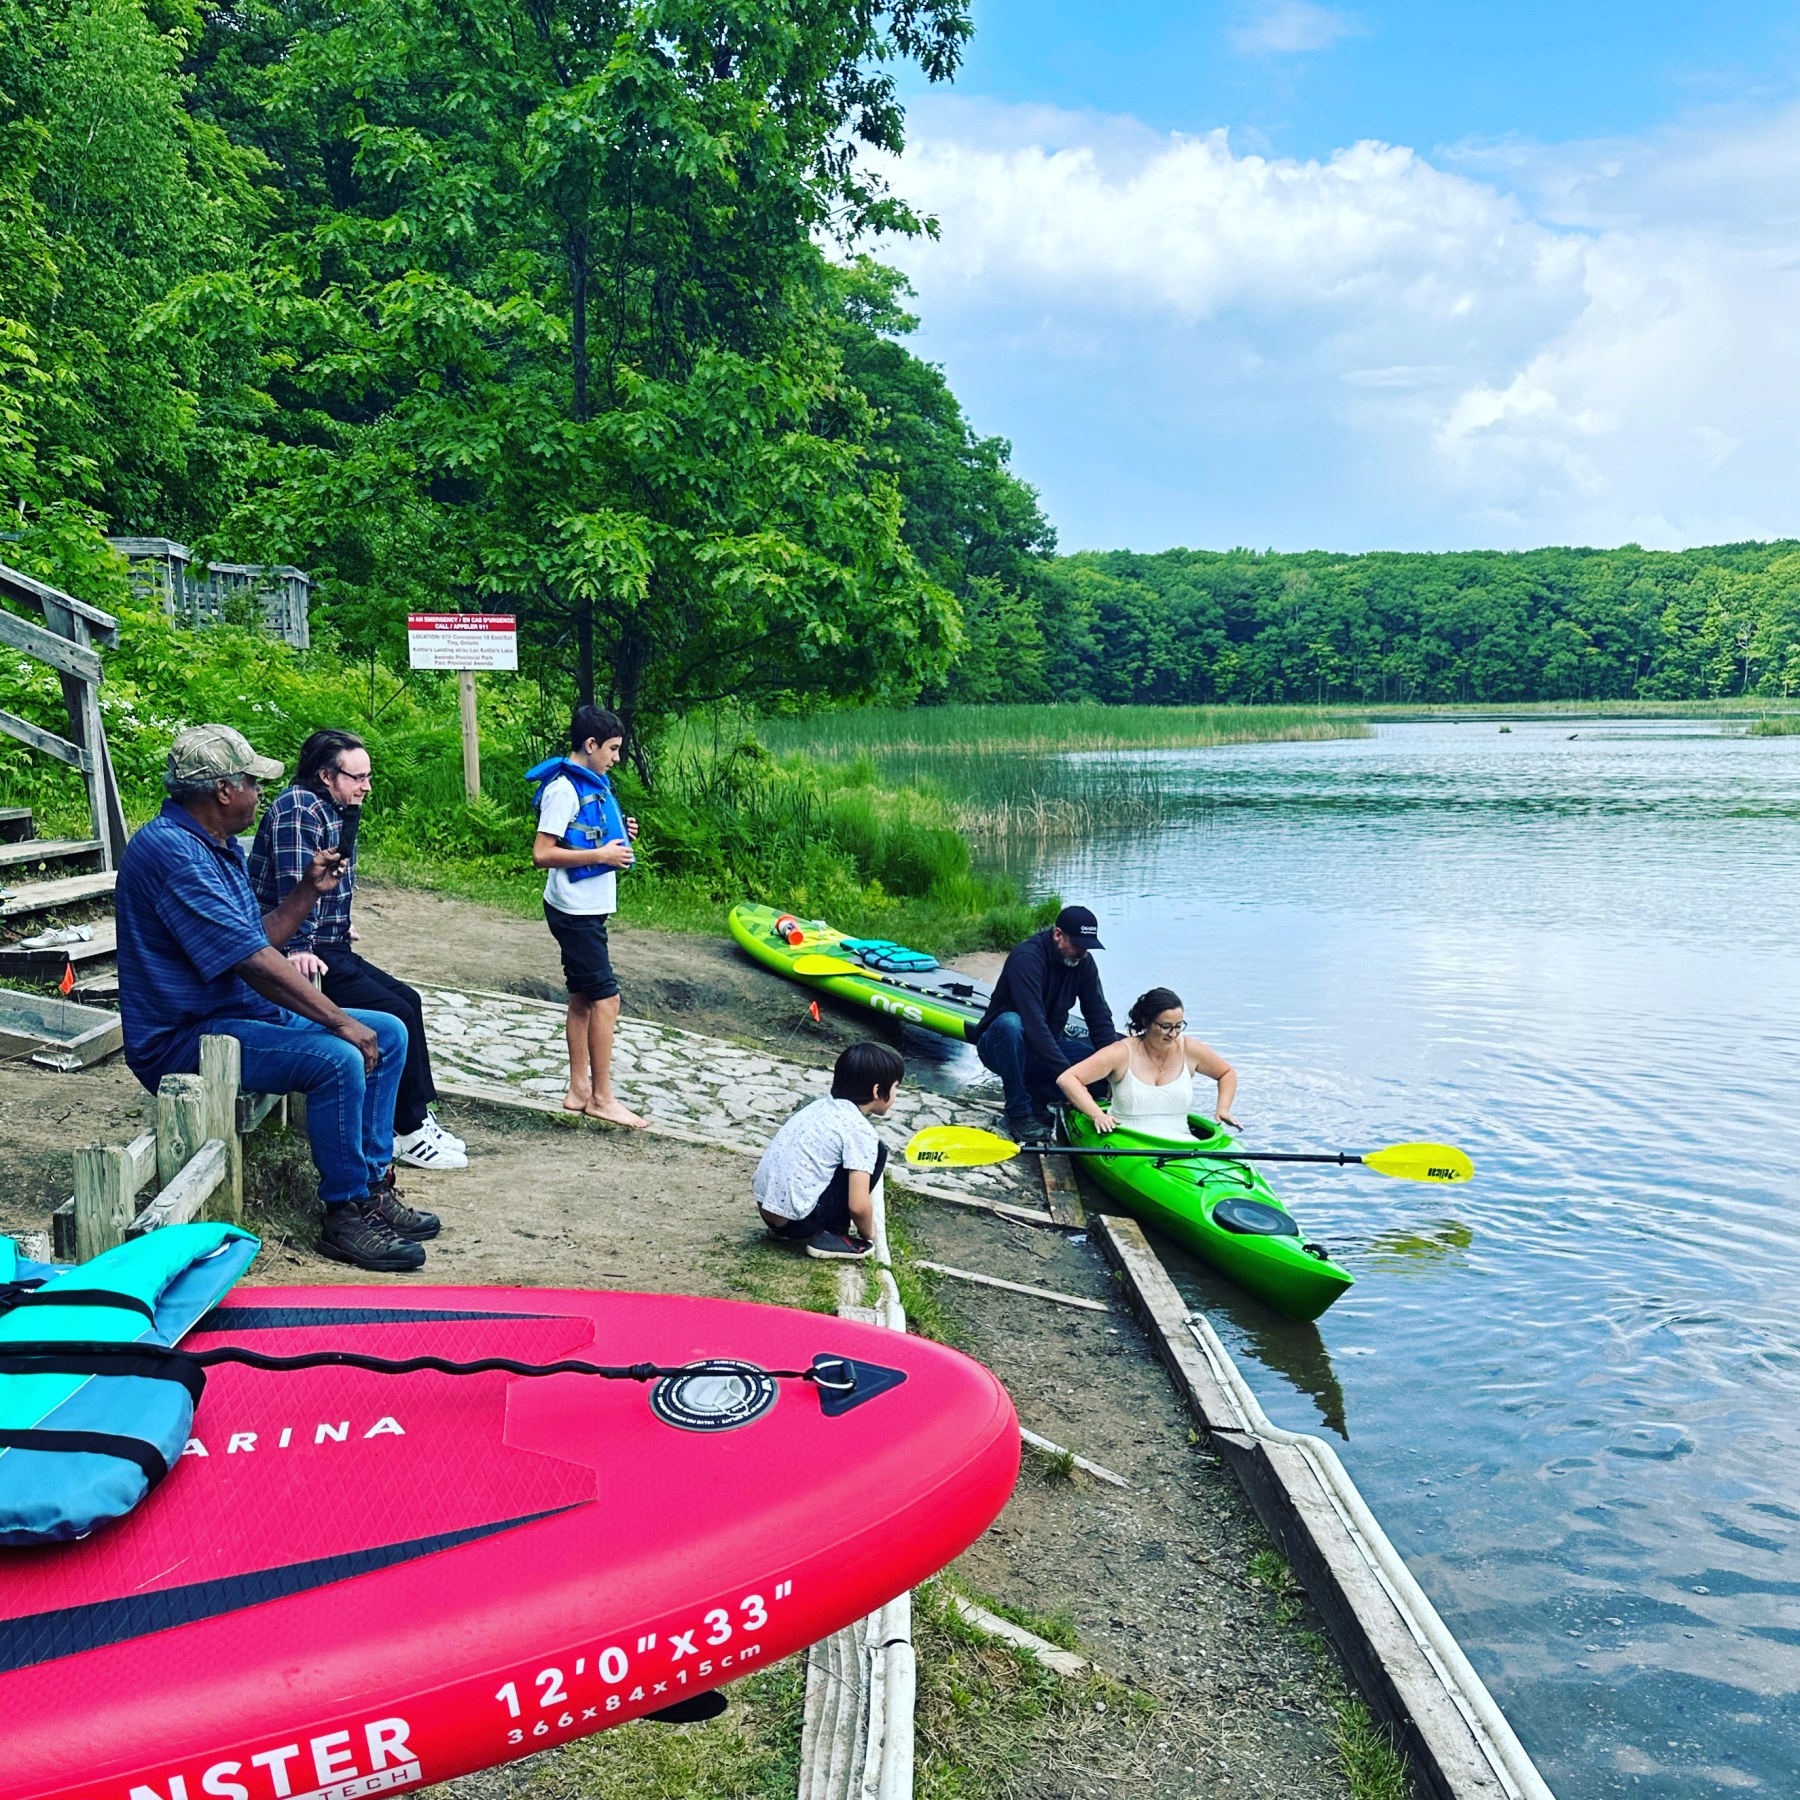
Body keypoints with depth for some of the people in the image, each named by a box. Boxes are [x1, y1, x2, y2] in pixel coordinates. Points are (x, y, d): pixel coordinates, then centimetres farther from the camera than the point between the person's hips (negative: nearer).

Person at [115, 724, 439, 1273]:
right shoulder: (171, 850, -21)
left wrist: (309, 890, 5)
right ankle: (345, 1215, -15)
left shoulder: (218, 847, 12)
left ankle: (373, 1186, 6)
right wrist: (342, 1022, -24)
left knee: (389, 1033, 5)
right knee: (339, 1058, -30)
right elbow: (252, 961, -27)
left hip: (245, 1012, 11)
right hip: (185, 1038, -11)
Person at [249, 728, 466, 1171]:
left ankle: (416, 1119, 13)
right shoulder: (299, 808, -16)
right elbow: (294, 882, -27)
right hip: (305, 955, -11)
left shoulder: (337, 813, 16)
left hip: (330, 948, 11)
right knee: (397, 1015, -15)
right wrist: (300, 948, -32)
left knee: (408, 1001, 10)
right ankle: (408, 1133, -5)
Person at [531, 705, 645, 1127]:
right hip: (575, 909, -10)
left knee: (584, 996, 12)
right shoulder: (564, 788, -17)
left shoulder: (592, 784, 12)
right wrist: (601, 855, -21)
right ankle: (602, 1097, -1)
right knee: (605, 997, -7)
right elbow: (542, 854, -21)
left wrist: (618, 834, 5)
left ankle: (579, 1090, 18)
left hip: (589, 907, 10)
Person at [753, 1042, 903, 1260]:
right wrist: (868, 1233, 6)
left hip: (765, 1208, 8)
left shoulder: (821, 1106, 13)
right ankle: (829, 1236, 3)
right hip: (796, 1217, -8)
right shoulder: (860, 1130, -11)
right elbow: (858, 1206, -16)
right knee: (877, 1151, 0)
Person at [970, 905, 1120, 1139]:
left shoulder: (1083, 962, -4)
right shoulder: (1027, 958, -26)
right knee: (1010, 1022, -40)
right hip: (999, 1046, -5)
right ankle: (1019, 1113, -26)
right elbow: (1034, 1024, -36)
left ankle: (1037, 1093, -1)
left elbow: (1100, 1019, -4)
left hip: (1047, 1045, 6)